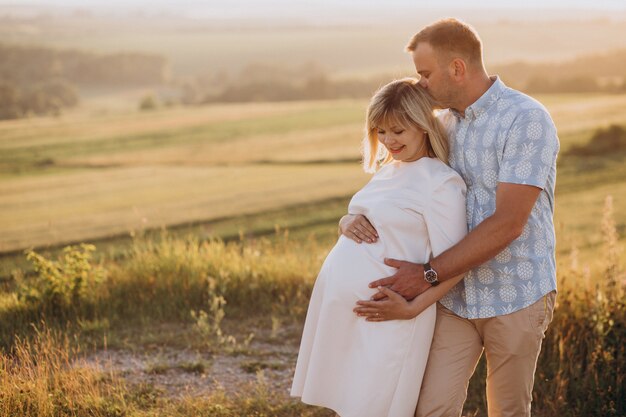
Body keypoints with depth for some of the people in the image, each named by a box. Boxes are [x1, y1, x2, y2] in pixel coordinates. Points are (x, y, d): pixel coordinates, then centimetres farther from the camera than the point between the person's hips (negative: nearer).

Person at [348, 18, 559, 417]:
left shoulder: (527, 120, -15)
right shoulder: (446, 123, 8)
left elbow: (508, 223, -22)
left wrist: (429, 274, -22)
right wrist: (355, 218, -11)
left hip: (516, 295, -5)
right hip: (456, 296, 5)